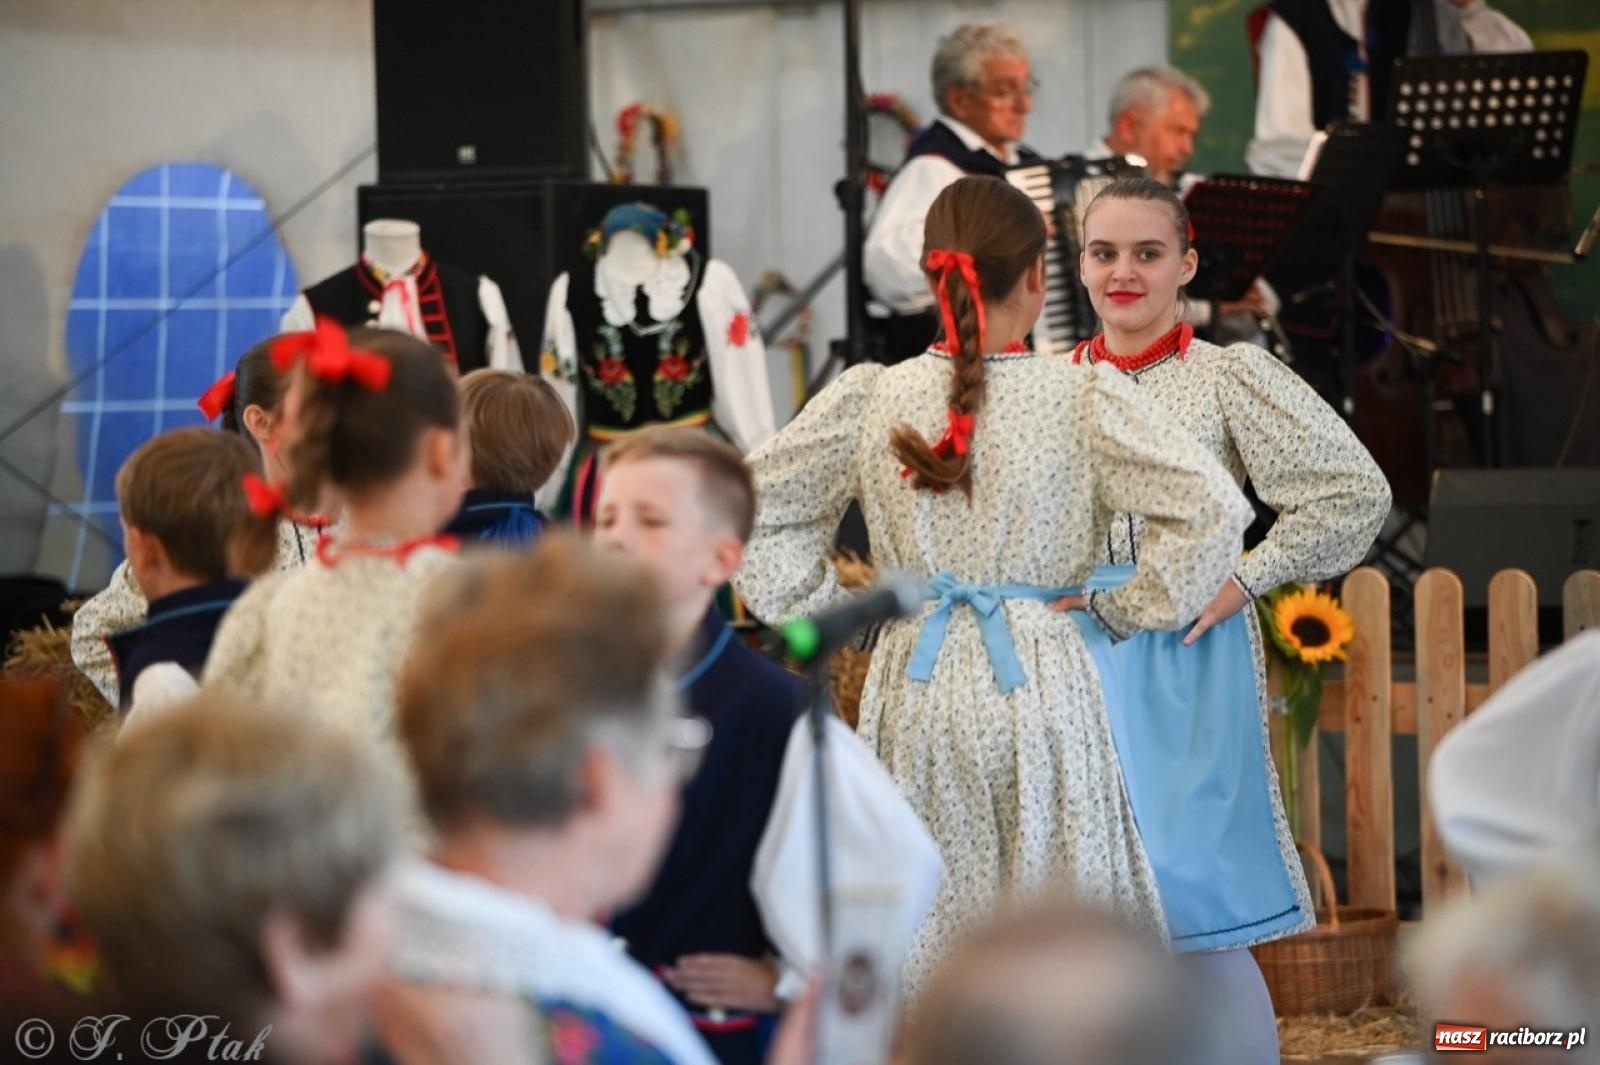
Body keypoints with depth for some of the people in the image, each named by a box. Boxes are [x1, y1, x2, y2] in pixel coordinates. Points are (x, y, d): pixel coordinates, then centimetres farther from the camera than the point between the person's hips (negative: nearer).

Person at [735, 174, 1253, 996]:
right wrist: (1130, 610, 1)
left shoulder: (868, 399, 0)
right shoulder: (1083, 399, -7)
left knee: (918, 943, 9)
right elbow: (1213, 510, -10)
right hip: (1038, 677, -2)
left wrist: (824, 610, 9)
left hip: (913, 683, 2)